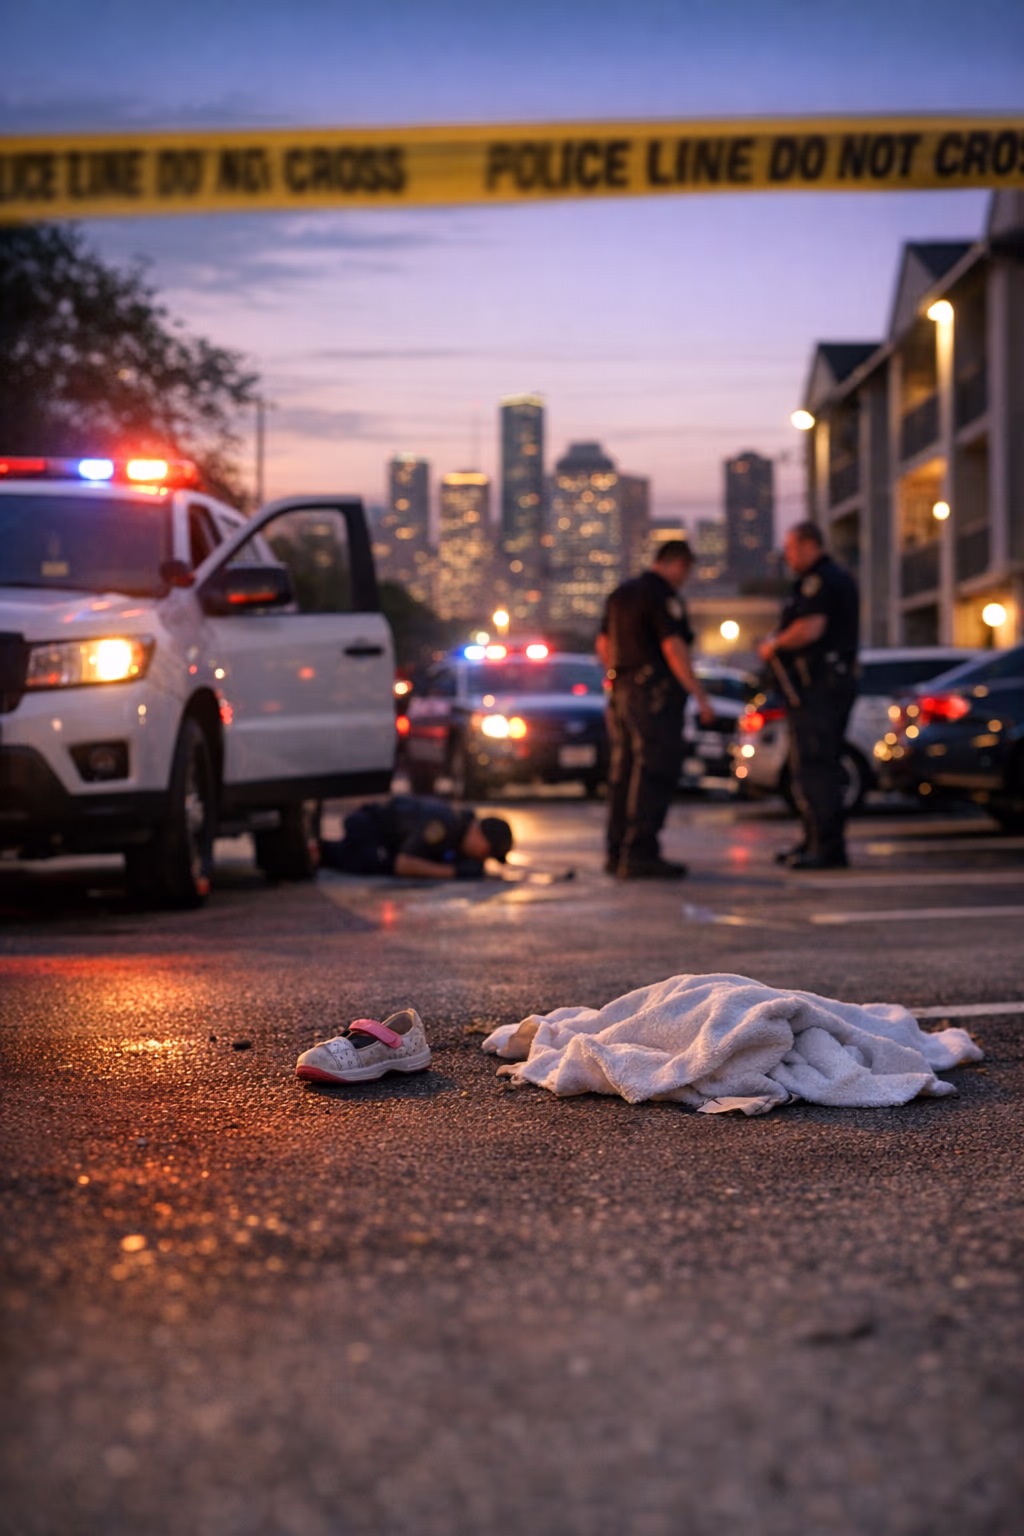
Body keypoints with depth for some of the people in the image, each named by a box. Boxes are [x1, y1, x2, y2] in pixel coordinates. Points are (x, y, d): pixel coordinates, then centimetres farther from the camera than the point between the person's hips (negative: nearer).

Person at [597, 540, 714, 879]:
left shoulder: (621, 593, 16)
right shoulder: (663, 596, -11)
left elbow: (603, 644, 22)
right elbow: (673, 648, -18)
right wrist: (700, 696, -17)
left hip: (621, 692, 9)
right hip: (654, 694, -9)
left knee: (625, 772, 11)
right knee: (654, 774, -9)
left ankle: (617, 851, 14)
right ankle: (640, 853, -14)